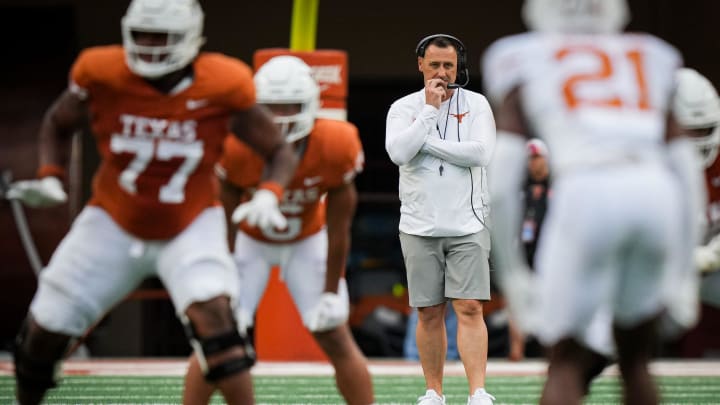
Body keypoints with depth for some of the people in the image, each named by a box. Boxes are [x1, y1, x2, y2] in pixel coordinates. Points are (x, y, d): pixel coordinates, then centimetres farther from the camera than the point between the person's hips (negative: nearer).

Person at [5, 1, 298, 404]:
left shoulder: (222, 86, -20)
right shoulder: (103, 73, -18)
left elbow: (281, 152, -8)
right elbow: (58, 124, 4)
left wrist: (268, 196, -28)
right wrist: (50, 178, -13)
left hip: (191, 227, -2)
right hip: (114, 223, 2)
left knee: (211, 311, -28)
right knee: (47, 327, 5)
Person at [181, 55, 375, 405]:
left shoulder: (335, 149, -31)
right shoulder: (237, 148, -32)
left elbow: (338, 230, -19)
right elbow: (225, 227, -20)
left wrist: (331, 293, -13)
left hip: (307, 242, 1)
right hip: (251, 241, 0)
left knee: (336, 339, -5)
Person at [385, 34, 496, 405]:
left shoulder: (476, 104, 3)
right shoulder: (404, 108, 5)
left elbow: (481, 152, -13)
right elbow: (398, 152, -13)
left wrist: (427, 141, -10)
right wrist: (430, 110, -11)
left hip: (467, 227, -1)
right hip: (419, 228, 1)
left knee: (470, 309, -10)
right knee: (429, 314, 6)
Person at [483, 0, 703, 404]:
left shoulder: (524, 64, 20)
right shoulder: (651, 59, 28)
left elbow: (503, 179, 10)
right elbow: (688, 176, 22)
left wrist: (511, 271, 14)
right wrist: (681, 274, 24)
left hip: (586, 194, -3)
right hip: (658, 196, 3)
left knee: (566, 364, 6)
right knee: (635, 360, 18)